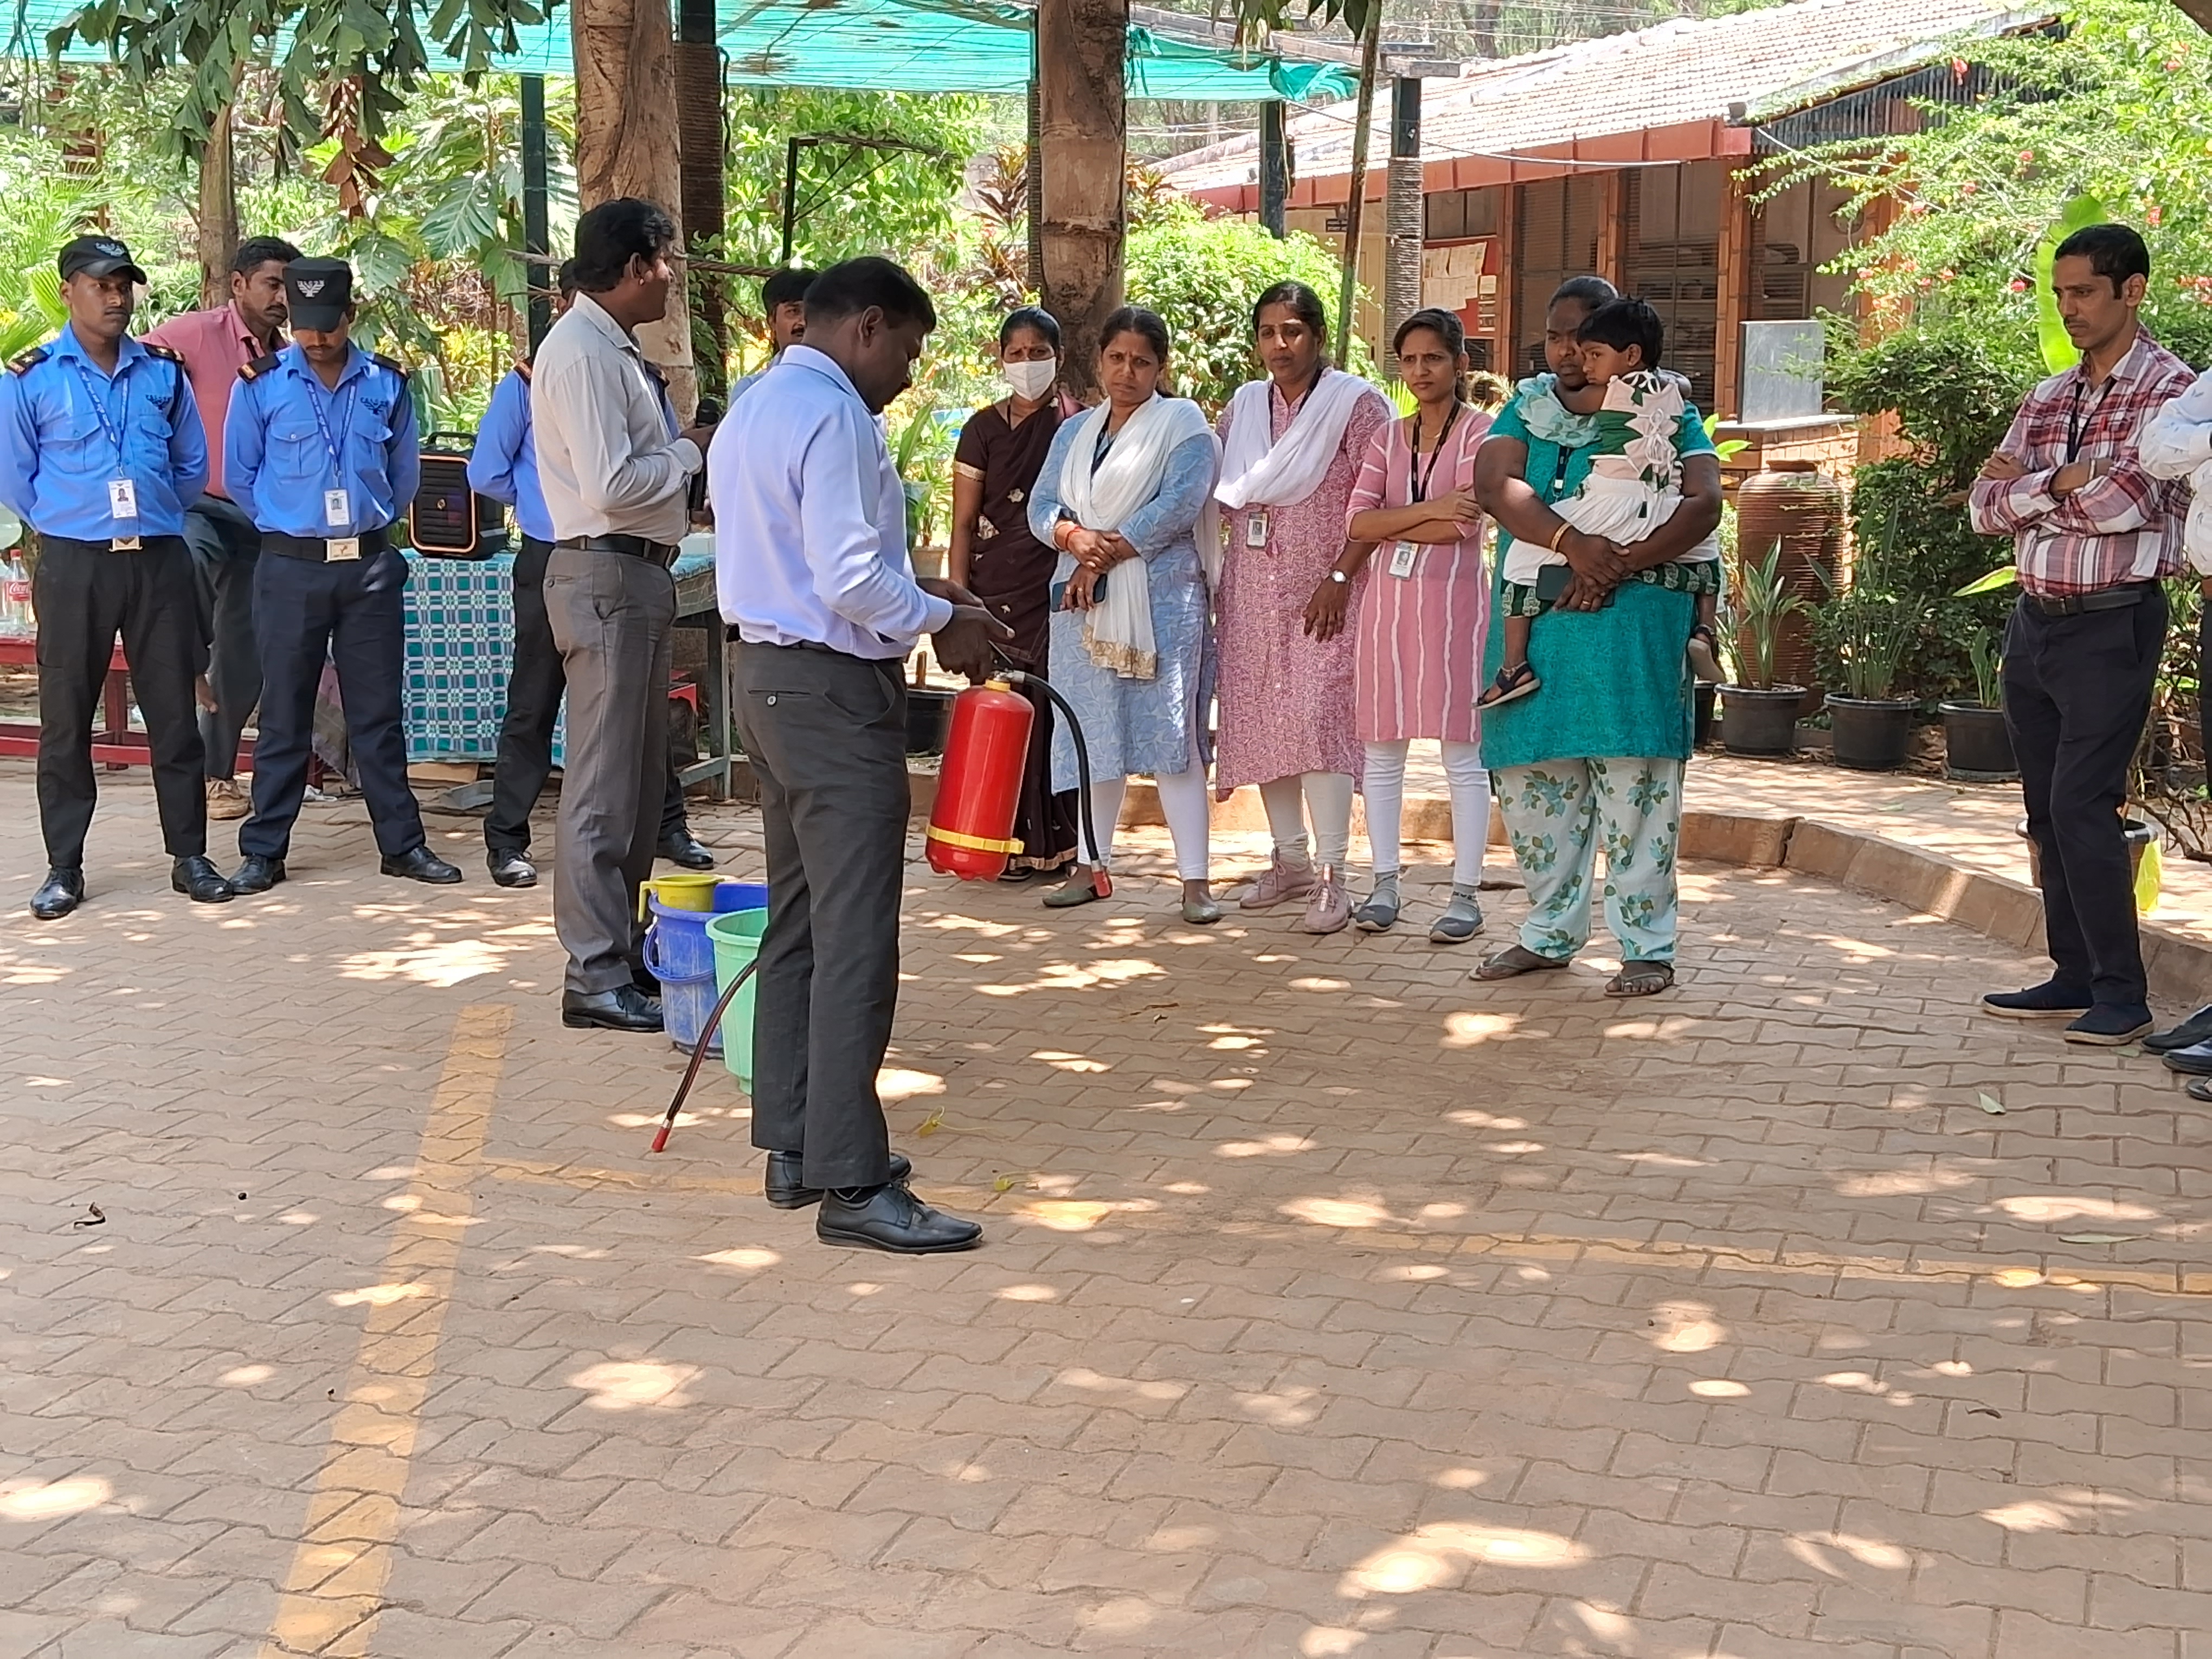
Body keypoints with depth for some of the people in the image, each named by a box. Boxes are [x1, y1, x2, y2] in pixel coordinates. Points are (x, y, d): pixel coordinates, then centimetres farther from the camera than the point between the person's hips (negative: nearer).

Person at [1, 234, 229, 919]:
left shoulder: (163, 371, 8)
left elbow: (193, 465, 15)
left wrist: (150, 516, 10)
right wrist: (71, 523, 9)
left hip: (160, 560, 2)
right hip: (73, 565, -2)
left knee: (174, 710, 4)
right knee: (66, 717, 2)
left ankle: (189, 856, 12)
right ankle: (64, 868, 9)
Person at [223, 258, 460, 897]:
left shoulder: (386, 382, 3)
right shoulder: (261, 384, -2)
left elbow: (405, 473, 14)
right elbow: (239, 475, 7)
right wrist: (291, 525, 13)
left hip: (370, 563, 1)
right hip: (291, 567, -1)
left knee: (378, 711, 6)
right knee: (284, 715, 4)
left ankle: (402, 843, 13)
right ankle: (263, 850, 11)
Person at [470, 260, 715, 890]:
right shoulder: (527, 382, -3)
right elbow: (486, 473, 0)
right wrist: (551, 504, 6)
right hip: (551, 561, -2)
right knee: (533, 706, 3)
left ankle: (667, 825, 20)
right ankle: (506, 840, 10)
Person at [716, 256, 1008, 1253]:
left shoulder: (756, 410, 16)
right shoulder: (834, 418, -16)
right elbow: (850, 580, -24)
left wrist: (913, 589, 15)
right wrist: (939, 620, -9)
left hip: (770, 675, 11)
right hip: (836, 693, -11)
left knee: (797, 923, 15)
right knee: (856, 940, -8)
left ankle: (792, 1147, 22)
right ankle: (850, 1182, -7)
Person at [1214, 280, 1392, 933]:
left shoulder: (1355, 403, -3)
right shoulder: (1242, 408, 13)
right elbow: (1225, 497, 18)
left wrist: (1339, 578, -16)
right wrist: (1226, 578, 6)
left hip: (1323, 591, -5)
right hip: (1252, 589, 6)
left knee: (1318, 719, -14)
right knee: (1261, 720, 5)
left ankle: (1331, 876, -11)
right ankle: (1290, 859, 17)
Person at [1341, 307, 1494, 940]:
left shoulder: (1480, 432, -2)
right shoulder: (1389, 438, 13)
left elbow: (1462, 525, -14)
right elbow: (1357, 522, 0)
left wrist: (1387, 528, -4)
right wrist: (1429, 509, -13)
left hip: (1454, 599, -5)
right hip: (1389, 601, 5)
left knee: (1462, 754, -2)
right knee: (1382, 750, 7)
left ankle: (1466, 894, 2)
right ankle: (1384, 884, 15)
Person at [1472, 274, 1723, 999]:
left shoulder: (1665, 413, 4)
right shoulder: (1527, 409, 14)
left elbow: (1703, 505, -9)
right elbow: (1494, 484, -4)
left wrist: (1618, 566, -20)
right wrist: (1570, 543, -21)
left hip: (1632, 621, -4)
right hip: (1533, 623, 4)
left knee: (1633, 782, -5)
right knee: (1531, 781, 8)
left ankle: (1648, 946, 1)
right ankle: (1550, 933, 21)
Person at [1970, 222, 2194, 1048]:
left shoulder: (2171, 389, -7)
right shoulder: (2047, 398, 14)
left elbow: (2128, 502, -19)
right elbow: (1987, 505, 5)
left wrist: (2031, 486, -5)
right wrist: (2068, 484, -11)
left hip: (2112, 625, -7)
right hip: (2033, 621, 7)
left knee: (2082, 806, -12)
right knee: (2047, 811, 9)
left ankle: (2122, 992, -5)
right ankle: (2076, 977, 17)